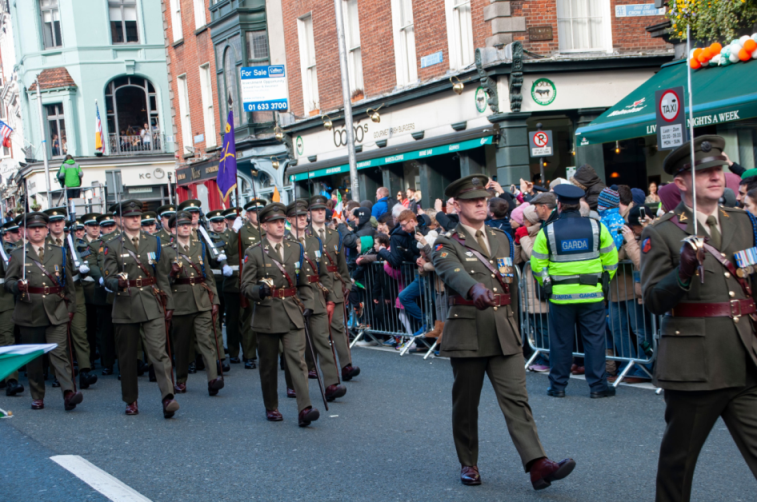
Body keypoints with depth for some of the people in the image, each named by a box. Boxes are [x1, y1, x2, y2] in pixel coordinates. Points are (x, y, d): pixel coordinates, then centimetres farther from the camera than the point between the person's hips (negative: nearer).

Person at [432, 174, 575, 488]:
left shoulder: (502, 239, 15)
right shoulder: (447, 244, -3)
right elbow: (454, 274, -26)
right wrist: (476, 290, -46)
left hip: (504, 333, 4)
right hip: (467, 333, -3)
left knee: (516, 398, -5)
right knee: (465, 403, 7)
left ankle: (538, 465, -12)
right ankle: (468, 464, 23)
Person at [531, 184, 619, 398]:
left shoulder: (547, 231, -4)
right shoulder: (596, 227, -2)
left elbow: (537, 265, -1)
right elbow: (611, 260, 2)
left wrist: (547, 284, 14)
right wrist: (603, 281, 15)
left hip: (560, 295, 0)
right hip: (592, 294, 0)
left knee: (561, 342, 9)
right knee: (594, 340, 6)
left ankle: (558, 386, 16)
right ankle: (597, 386, 9)